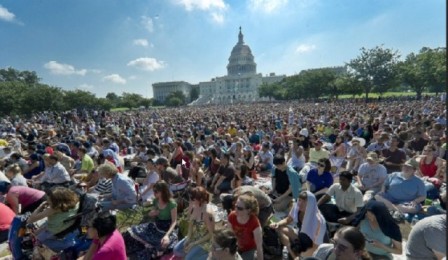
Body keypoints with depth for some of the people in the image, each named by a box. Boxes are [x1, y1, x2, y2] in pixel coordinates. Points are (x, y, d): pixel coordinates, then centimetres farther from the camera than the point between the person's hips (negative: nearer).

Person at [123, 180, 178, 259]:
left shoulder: (172, 203, -21)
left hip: (167, 229, -6)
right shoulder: (155, 201, -1)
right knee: (132, 233, -5)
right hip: (155, 226, 6)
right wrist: (152, 214, -9)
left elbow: (174, 222, -20)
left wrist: (167, 235, -32)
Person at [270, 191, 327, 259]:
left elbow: (316, 246, -25)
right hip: (301, 237, 6)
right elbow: (287, 220, 1)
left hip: (311, 244, -6)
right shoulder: (296, 207, -17)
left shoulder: (317, 220, -32)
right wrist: (278, 224, -19)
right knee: (279, 229, -14)